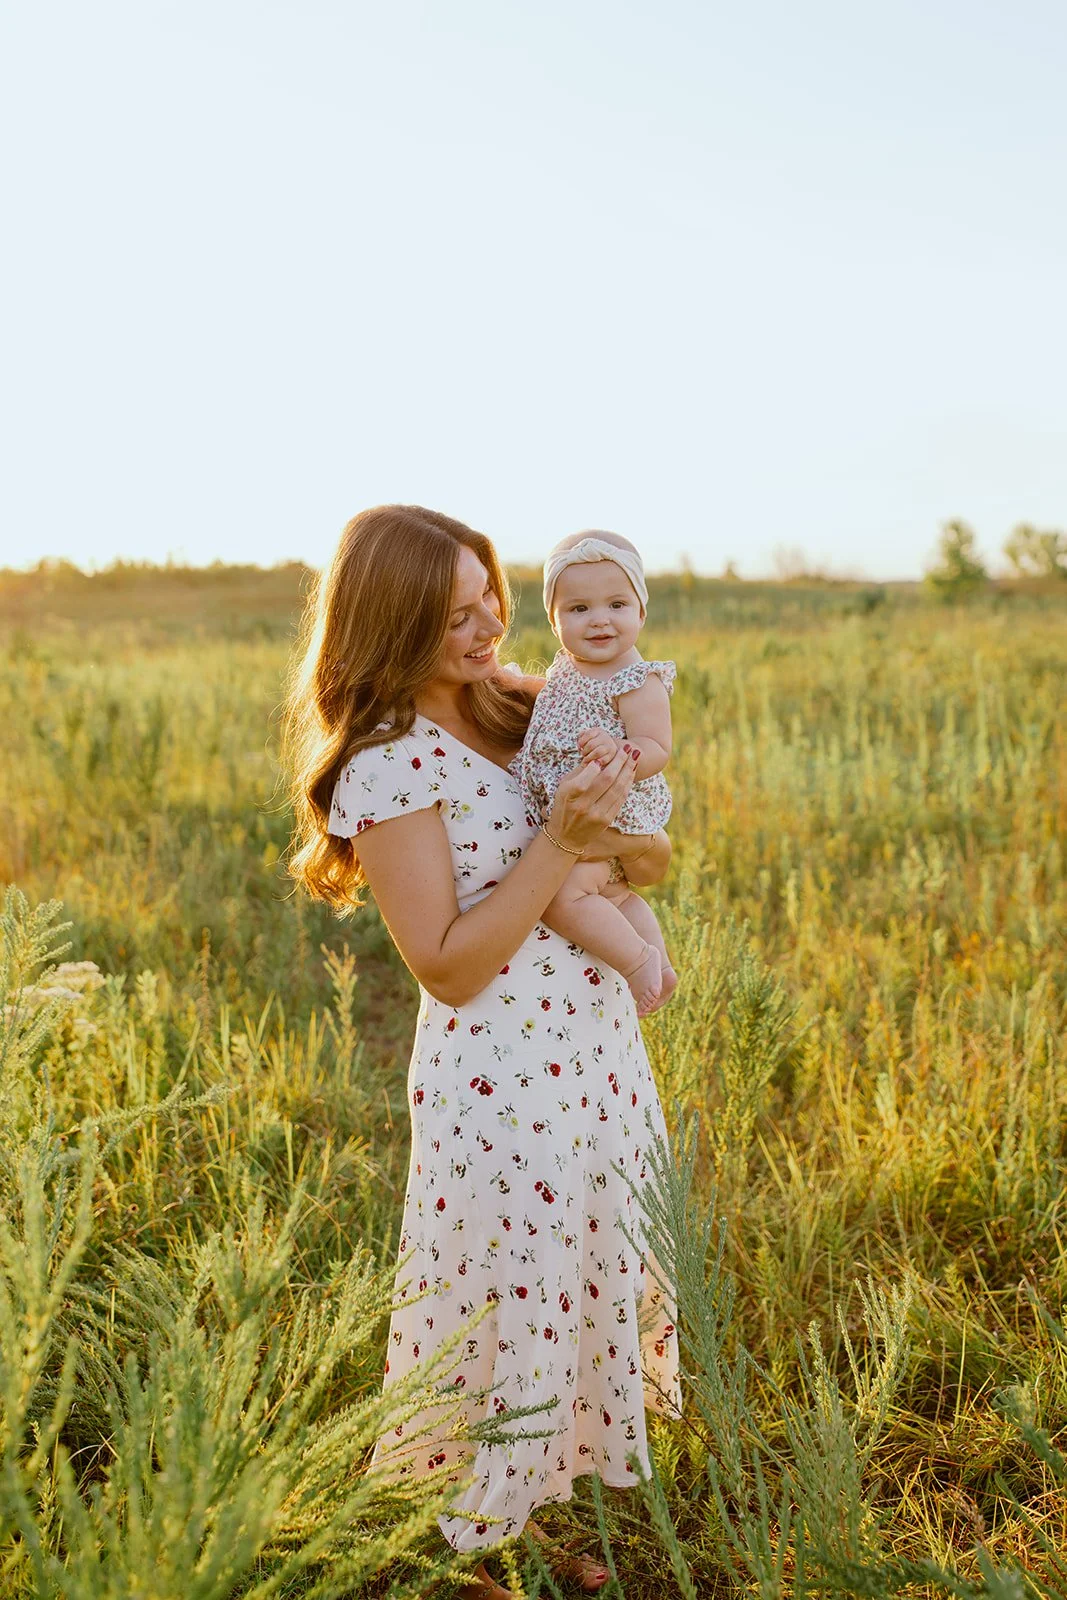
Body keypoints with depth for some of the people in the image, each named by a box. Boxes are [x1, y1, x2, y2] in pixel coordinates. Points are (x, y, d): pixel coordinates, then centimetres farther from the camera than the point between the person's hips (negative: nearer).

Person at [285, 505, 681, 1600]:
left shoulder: (522, 709, 4)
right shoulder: (387, 767, -18)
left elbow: (654, 856, 7)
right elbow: (450, 967, -20)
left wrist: (620, 841, -16)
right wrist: (560, 841, -24)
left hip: (599, 1047, 8)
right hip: (499, 1076, -8)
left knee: (591, 1283, 21)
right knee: (507, 1309, 8)